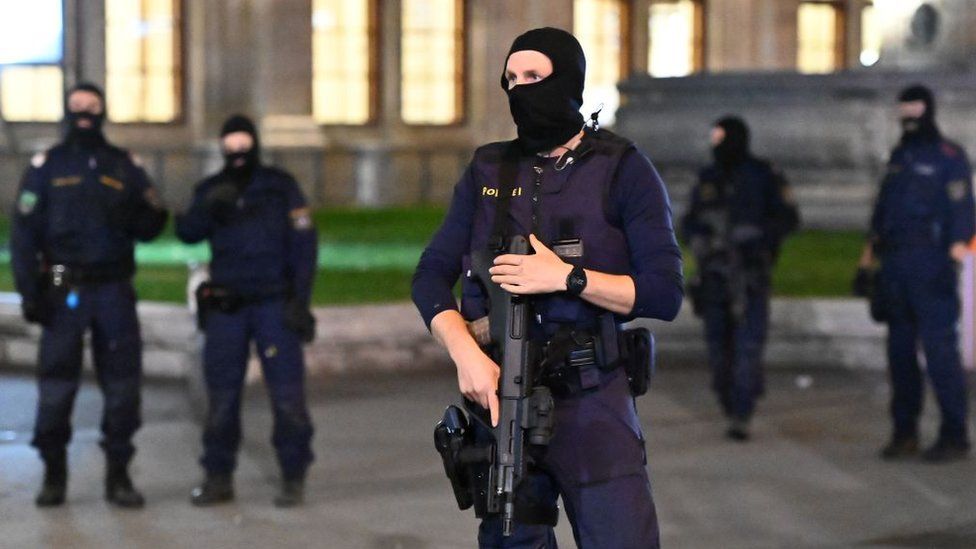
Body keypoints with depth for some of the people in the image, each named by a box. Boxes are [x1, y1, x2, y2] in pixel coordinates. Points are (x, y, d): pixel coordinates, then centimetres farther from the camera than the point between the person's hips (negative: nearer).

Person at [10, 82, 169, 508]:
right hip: (63, 291, -2)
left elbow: (147, 230, 11)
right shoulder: (46, 166, 4)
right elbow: (24, 231, 1)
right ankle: (53, 474, 10)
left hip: (114, 289, 2)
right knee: (56, 384, -2)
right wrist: (29, 292, -8)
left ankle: (118, 473, 10)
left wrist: (150, 216, -14)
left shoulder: (125, 167, 10)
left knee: (123, 382, 0)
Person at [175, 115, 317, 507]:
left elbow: (303, 245, -3)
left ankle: (293, 478, 3)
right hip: (225, 308, 3)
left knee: (287, 393, -5)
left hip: (274, 305, -3)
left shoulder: (281, 188, 0)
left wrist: (300, 301, -10)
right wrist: (209, 208, -28)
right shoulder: (210, 190, 7)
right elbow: (187, 233, -8)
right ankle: (218, 478, 13)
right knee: (221, 394, 5)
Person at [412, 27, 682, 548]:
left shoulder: (622, 169, -1)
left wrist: (568, 277, -17)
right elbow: (431, 275, 5)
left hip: (593, 401, -3)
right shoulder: (487, 171, 9)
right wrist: (467, 355, -12)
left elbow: (665, 293, -6)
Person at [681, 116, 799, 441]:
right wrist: (696, 238, -4)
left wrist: (757, 234, -17)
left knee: (748, 344, -11)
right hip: (714, 274, 4)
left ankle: (741, 417, -14)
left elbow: (789, 218, -1)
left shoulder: (763, 177, -1)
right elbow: (688, 222, 18)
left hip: (751, 276, -4)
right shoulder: (707, 180, 12)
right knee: (719, 345, 5)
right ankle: (732, 409, 20)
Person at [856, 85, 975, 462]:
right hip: (894, 267, 7)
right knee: (900, 350, 9)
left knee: (940, 349, -9)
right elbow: (882, 210, 23)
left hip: (931, 266, -7)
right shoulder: (899, 157, 18)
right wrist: (867, 259, 21)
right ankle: (904, 432, 15)